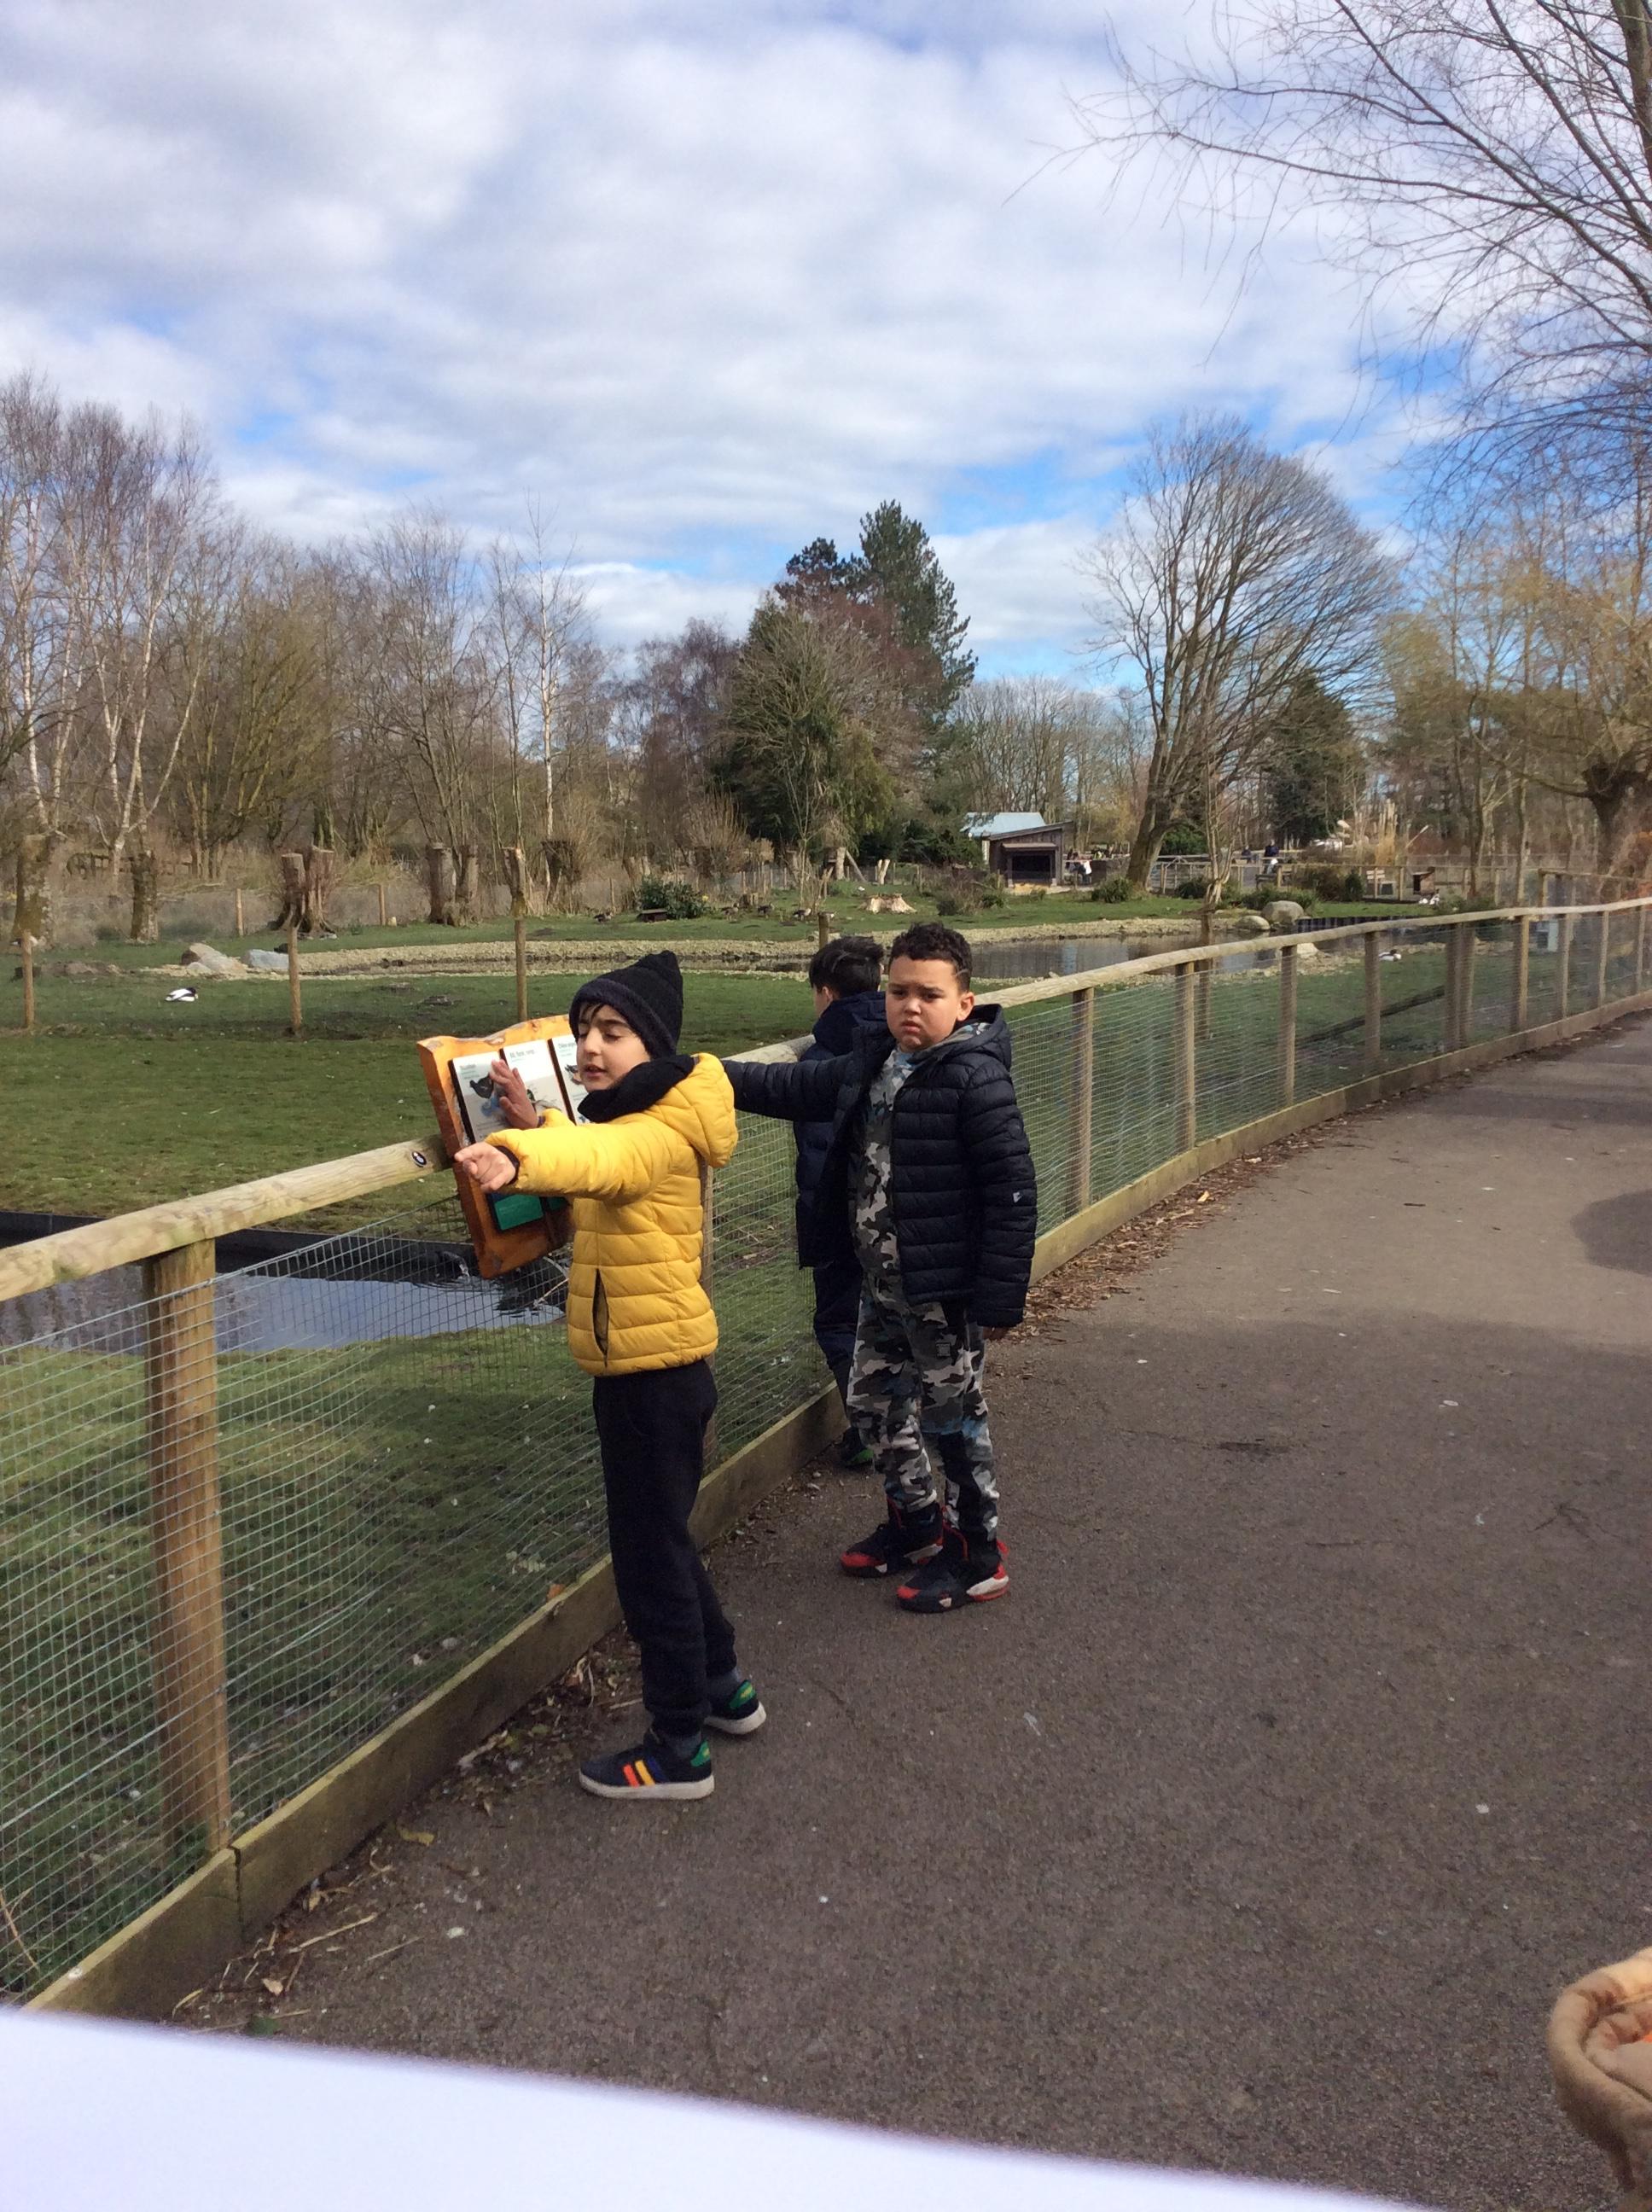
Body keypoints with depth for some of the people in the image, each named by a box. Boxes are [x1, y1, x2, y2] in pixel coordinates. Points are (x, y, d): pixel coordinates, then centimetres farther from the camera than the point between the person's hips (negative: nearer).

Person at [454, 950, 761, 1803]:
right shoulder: (632, 1119, 9)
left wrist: (516, 1158, -66)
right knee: (662, 1538, 23)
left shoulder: (656, 1135, -23)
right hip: (645, 1367, 10)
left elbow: (597, 1157, -45)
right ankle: (722, 1686, 39)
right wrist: (533, 1123, -3)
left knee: (651, 1551, 0)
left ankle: (678, 1747, 13)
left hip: (656, 1372, -10)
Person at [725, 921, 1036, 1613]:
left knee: (953, 1415, 5)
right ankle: (915, 1521, 40)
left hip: (945, 1290, -8)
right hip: (882, 1282, 8)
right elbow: (796, 1086, 15)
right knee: (873, 1400, 20)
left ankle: (978, 1555, 23)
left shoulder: (975, 1078, -20)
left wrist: (1000, 1295, -21)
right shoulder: (871, 1062, 4)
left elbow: (1012, 1192, -21)